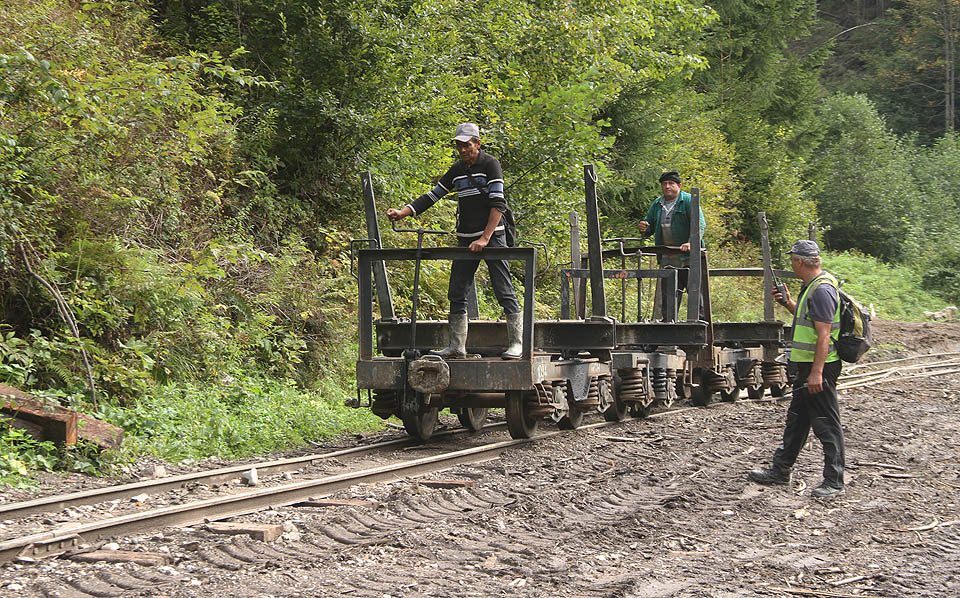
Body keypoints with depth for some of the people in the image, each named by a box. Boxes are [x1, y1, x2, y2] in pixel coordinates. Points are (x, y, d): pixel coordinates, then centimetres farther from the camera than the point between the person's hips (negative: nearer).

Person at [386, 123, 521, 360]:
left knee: (504, 291, -7)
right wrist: (402, 212, 6)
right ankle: (457, 346, 9)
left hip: (492, 237, -6)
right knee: (456, 294, 4)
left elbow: (498, 204, -13)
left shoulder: (490, 164, -6)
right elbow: (432, 196, 17)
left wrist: (485, 238, -19)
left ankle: (515, 343, -3)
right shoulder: (457, 169, 12)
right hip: (466, 239, 7)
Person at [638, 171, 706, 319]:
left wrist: (692, 242, -30)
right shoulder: (657, 204, 15)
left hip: (688, 257, -5)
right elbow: (650, 228, 23)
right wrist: (644, 229, -3)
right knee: (668, 292, 4)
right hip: (667, 259, 5)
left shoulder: (688, 201, -3)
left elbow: (700, 224, -14)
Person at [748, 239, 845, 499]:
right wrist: (788, 303, 16)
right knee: (796, 419, 18)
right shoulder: (812, 287, 14)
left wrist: (817, 372, -27)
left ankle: (834, 481, -1)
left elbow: (824, 334, -24)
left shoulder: (822, 290, -19)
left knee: (826, 423, -5)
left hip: (819, 368, -11)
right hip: (807, 365, 11)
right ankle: (781, 470, 27)